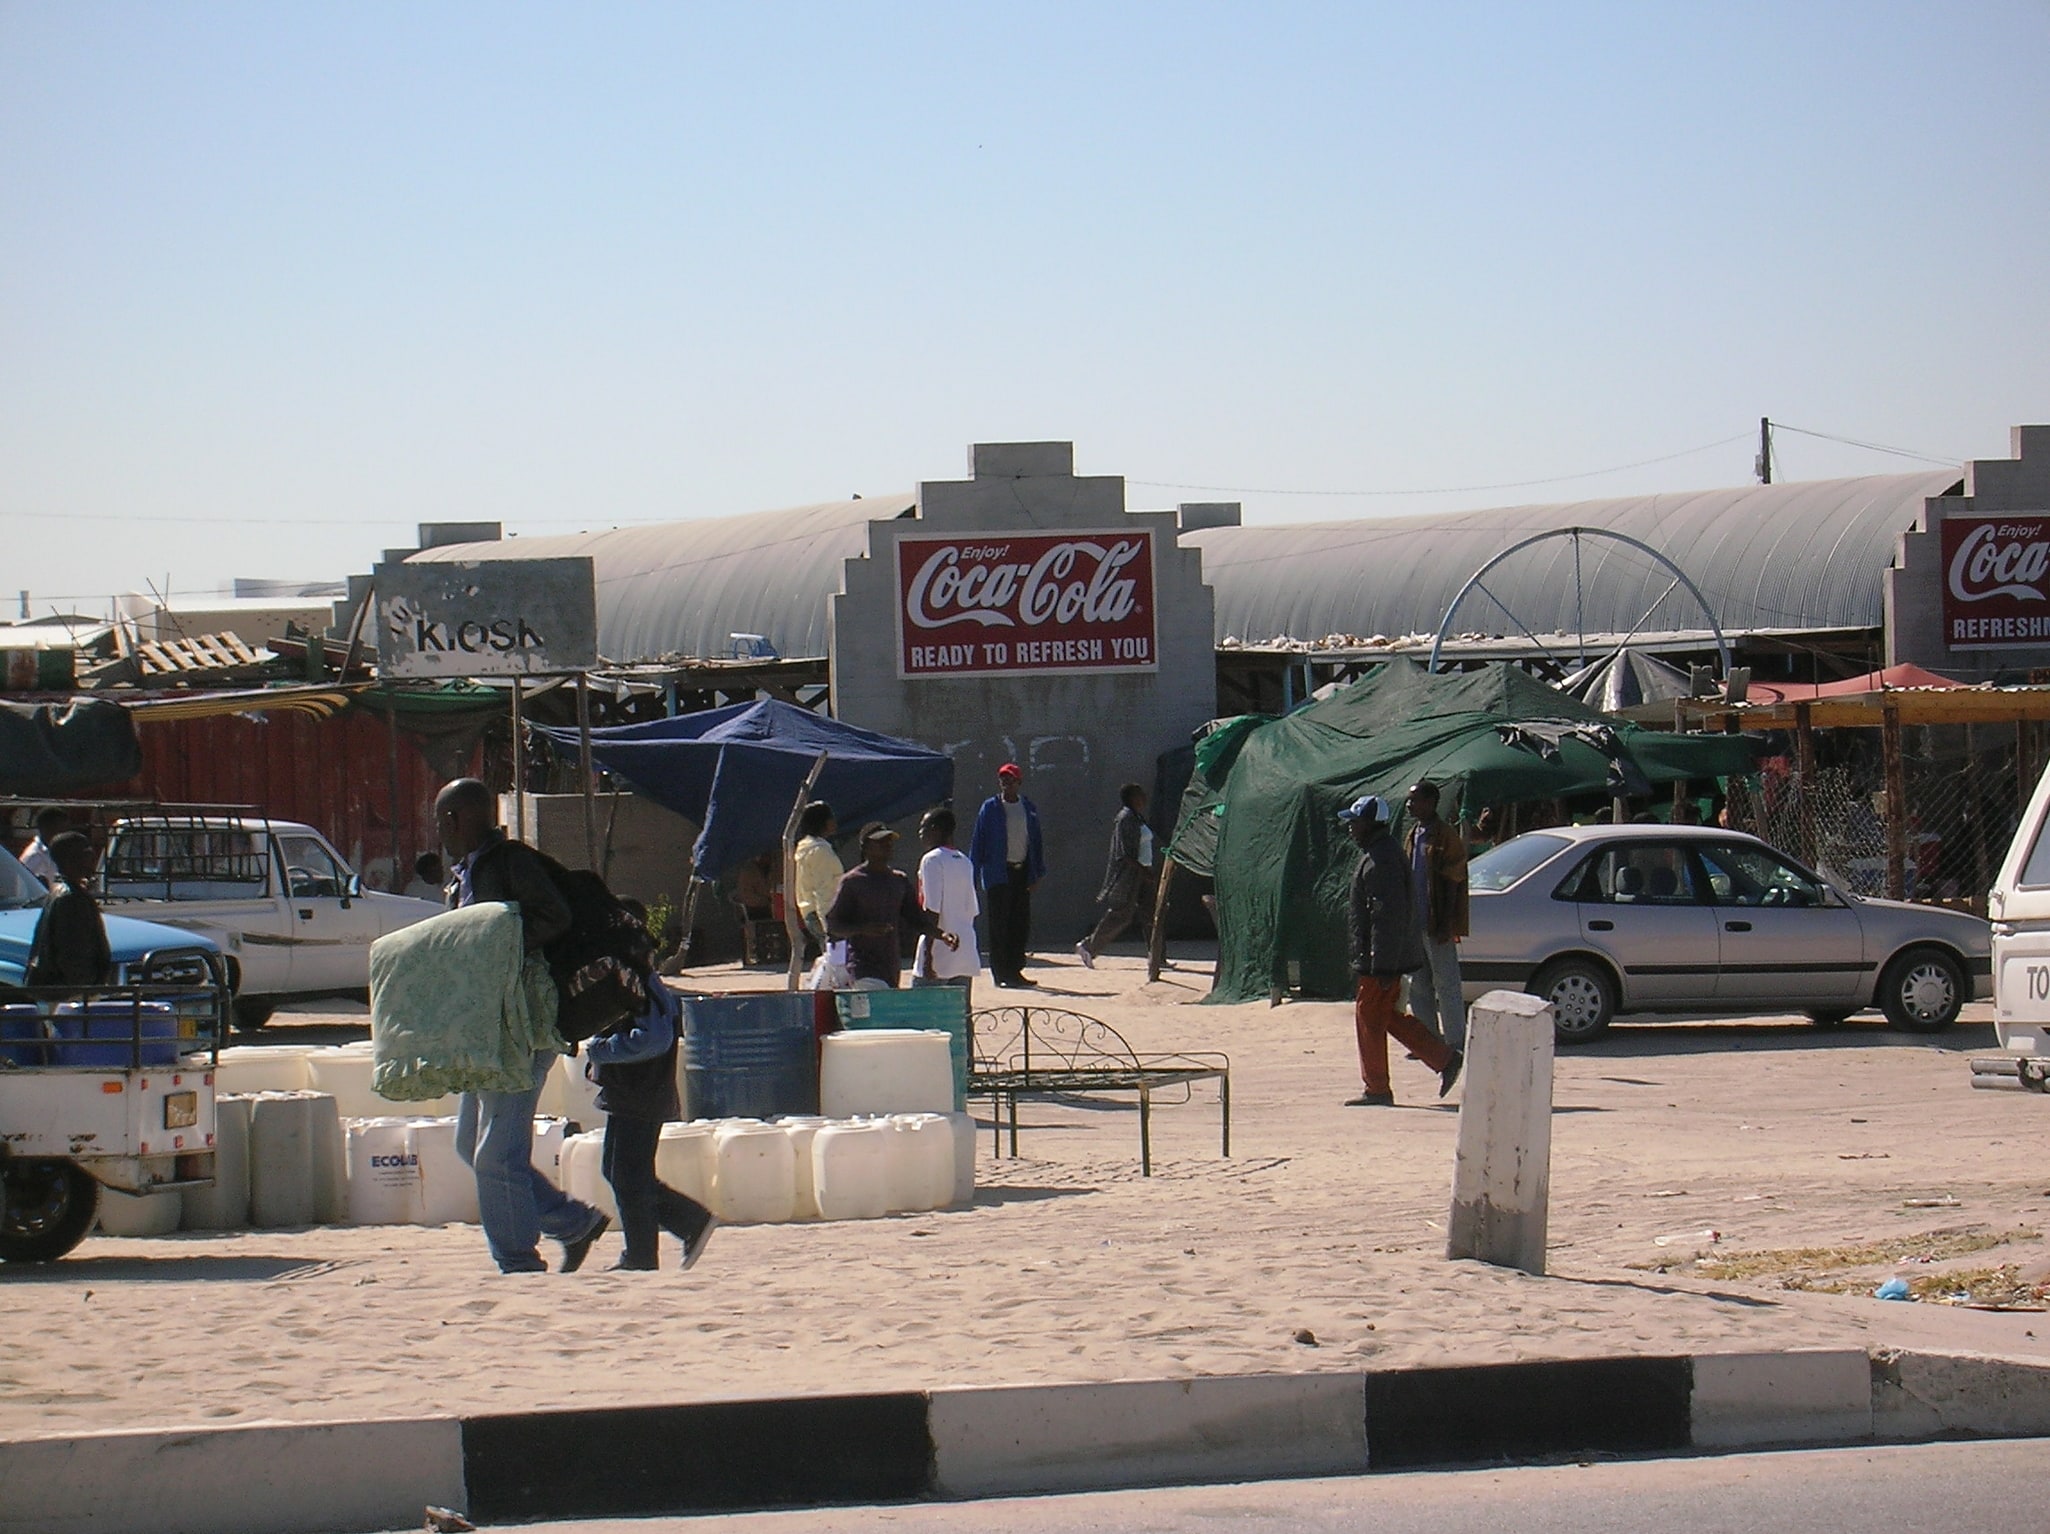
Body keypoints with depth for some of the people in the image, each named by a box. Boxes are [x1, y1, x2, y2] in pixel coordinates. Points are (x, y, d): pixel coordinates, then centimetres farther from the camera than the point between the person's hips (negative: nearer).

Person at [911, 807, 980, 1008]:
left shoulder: (933, 860, -10)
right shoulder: (964, 862, 14)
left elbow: (933, 911, -16)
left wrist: (928, 955, -17)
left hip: (939, 953, -8)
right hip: (965, 953, 8)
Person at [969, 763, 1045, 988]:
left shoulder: (1029, 809, 9)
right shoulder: (990, 808, -1)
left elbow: (1036, 841, 14)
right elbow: (977, 841, 0)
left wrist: (1038, 872, 7)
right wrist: (974, 875, -5)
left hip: (1022, 871, 4)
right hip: (998, 874, -4)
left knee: (1021, 923, 4)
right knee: (999, 924, -3)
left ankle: (1014, 969, 13)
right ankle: (1000, 972, 1)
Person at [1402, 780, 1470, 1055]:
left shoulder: (1446, 837, -11)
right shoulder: (1413, 836, 14)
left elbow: (1452, 884, -14)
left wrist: (1445, 926, -18)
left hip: (1437, 925, -9)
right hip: (1415, 924, 9)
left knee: (1446, 985, -3)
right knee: (1419, 986, 12)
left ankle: (1455, 1043, 2)